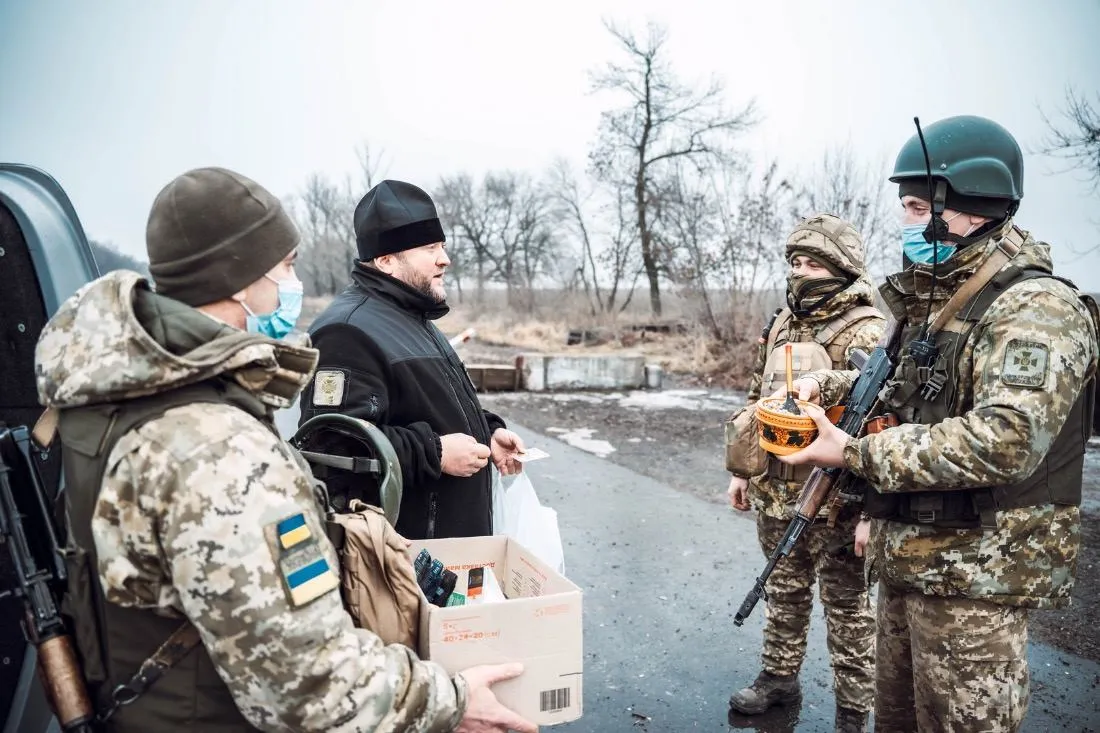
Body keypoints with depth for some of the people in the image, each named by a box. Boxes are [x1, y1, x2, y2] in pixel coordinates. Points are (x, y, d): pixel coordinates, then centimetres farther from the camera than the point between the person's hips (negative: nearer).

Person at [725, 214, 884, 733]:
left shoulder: (866, 335, -14)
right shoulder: (781, 325, 9)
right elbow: (756, 402, 16)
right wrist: (741, 470, 15)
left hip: (833, 502, -6)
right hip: (776, 495, 7)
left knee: (847, 608, 9)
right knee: (784, 595, 21)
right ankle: (778, 678, 38)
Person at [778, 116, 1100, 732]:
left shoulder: (1038, 308, -17)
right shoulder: (937, 306, 12)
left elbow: (1006, 439, -29)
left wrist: (855, 453, -24)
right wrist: (828, 384, 7)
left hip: (975, 579, -9)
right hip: (909, 563, 9)